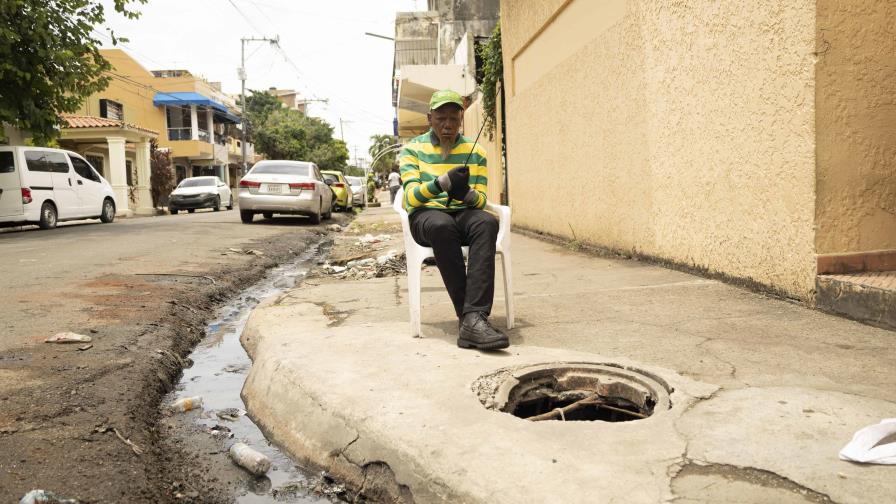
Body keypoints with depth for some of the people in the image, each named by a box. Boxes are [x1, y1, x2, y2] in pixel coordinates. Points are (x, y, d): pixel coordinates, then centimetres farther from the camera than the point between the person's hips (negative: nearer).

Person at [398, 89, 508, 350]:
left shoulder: (475, 152, 12)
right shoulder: (412, 149, 7)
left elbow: (481, 200, 6)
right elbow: (411, 197, -7)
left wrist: (466, 193, -20)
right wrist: (440, 184, -27)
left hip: (463, 214, 2)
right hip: (425, 215, -2)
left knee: (487, 222, -34)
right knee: (442, 225, -39)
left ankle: (473, 318, -45)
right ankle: (470, 317, -39)